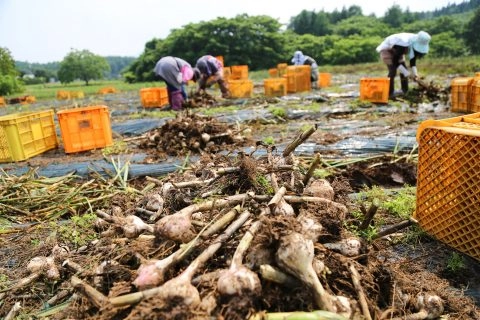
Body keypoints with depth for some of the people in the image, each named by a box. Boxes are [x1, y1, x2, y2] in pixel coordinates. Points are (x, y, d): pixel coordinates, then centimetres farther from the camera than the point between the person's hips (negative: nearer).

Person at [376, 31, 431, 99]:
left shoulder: (416, 44, -16)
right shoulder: (404, 44, -39)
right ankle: (389, 94, -16)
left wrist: (415, 73, -16)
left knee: (404, 71, -1)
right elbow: (395, 61, -32)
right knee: (393, 71, -21)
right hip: (387, 50, -8)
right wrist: (407, 74, -31)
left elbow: (413, 59, -3)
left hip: (397, 52, 8)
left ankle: (405, 92, 7)